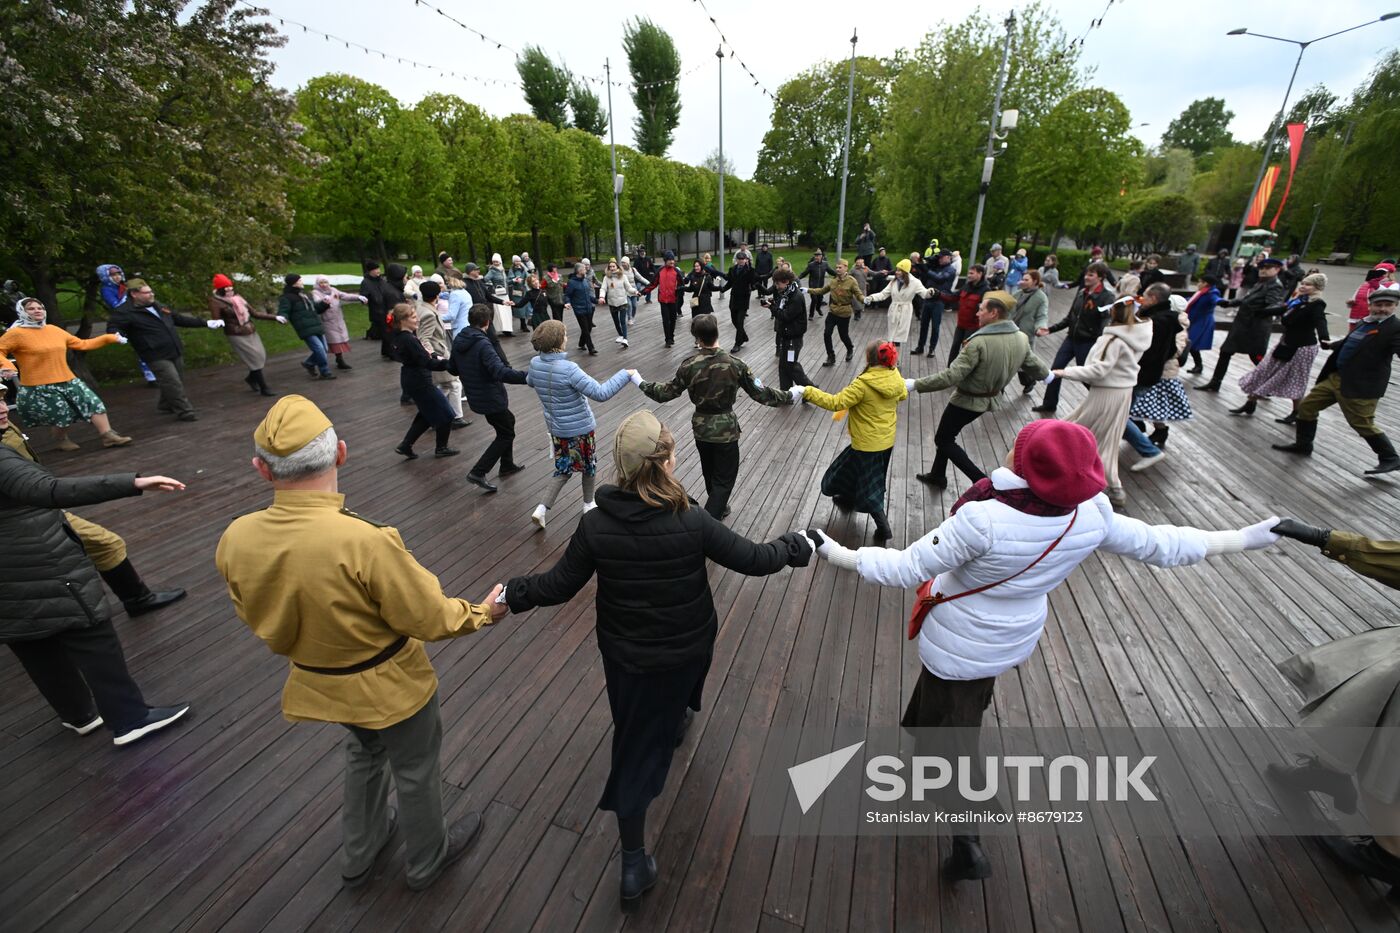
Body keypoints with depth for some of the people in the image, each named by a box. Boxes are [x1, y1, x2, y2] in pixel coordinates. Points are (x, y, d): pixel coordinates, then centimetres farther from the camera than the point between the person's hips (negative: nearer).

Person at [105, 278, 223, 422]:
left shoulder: (157, 305, 13)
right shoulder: (125, 312, -10)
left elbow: (178, 318, 22)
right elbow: (112, 327, -15)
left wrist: (205, 323, 21)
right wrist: (118, 335, -40)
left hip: (175, 352, 8)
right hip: (157, 356, -8)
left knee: (177, 382, 18)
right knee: (173, 384, -13)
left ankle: (166, 405, 37)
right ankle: (185, 411, -7)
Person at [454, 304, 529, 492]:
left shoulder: (458, 341, 2)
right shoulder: (483, 344, -24)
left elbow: (454, 369, 13)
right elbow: (500, 372, -36)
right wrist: (528, 376, -38)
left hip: (475, 396, 9)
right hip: (491, 398, -9)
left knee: (507, 422, 27)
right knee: (506, 434, 6)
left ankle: (507, 465, 35)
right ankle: (478, 473, 1)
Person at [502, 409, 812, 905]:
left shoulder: (595, 524, -21)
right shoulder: (692, 522, -26)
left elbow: (558, 585, -11)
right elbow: (755, 560, -16)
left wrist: (514, 594, 8)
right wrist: (796, 547, 3)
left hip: (624, 654, 1)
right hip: (687, 649, 0)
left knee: (636, 743, 19)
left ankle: (635, 864, 30)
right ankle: (676, 722, 70)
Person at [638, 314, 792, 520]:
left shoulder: (689, 365, -11)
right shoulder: (735, 364, -17)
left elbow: (667, 392, -2)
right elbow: (761, 394, -12)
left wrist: (640, 383, 14)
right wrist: (788, 397, 1)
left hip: (700, 427, 4)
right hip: (725, 430, -4)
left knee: (710, 473, 25)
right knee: (724, 480, 8)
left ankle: (718, 508, 48)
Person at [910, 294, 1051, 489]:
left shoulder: (979, 342, -28)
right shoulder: (1021, 338, -4)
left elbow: (951, 376, -32)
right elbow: (1033, 363, 14)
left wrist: (915, 384, -28)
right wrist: (1047, 374, 37)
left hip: (968, 400, -8)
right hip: (991, 398, 8)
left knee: (943, 440, 8)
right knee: (946, 434, 23)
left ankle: (981, 481, 2)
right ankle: (937, 475, 34)